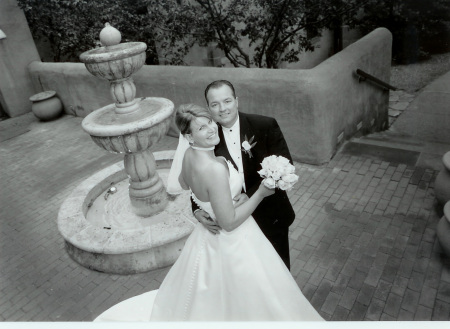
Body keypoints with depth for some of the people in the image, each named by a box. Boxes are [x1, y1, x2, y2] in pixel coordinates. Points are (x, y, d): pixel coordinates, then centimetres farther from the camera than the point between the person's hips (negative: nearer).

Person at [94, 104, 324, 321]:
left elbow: (183, 184, 11)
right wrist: (260, 193, -22)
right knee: (244, 300, 21)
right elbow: (229, 222, -29)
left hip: (208, 239, 8)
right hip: (233, 244, -8)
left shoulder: (188, 154, -10)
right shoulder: (215, 169, -36)